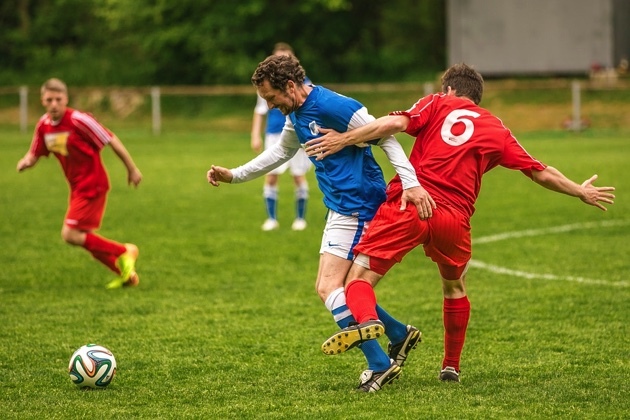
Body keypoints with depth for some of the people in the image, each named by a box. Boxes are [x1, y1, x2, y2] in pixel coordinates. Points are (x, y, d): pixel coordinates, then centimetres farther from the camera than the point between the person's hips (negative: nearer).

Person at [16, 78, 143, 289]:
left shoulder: (78, 120, -21)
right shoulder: (43, 125, 0)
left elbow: (111, 140, -15)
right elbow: (34, 153, 10)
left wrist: (132, 169, -9)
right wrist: (26, 161, -15)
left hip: (92, 185, -8)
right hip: (77, 187, 8)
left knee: (70, 235, -13)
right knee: (85, 237, 12)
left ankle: (124, 252, 1)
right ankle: (126, 273, 25)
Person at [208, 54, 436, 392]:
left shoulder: (333, 106, -20)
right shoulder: (297, 116, 10)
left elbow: (386, 138, -18)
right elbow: (280, 152, 28)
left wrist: (411, 184, -24)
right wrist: (234, 175, 26)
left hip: (357, 208, -10)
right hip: (339, 209, 10)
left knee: (328, 287, -13)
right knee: (330, 288, 12)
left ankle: (379, 365, -12)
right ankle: (400, 334, 24)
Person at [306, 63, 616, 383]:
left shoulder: (437, 104, 14)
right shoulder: (496, 131, 20)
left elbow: (396, 123, -5)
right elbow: (541, 173, 24)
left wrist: (344, 139, -5)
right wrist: (582, 192, 39)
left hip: (409, 205, -3)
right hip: (454, 219, 3)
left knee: (358, 279, -3)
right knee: (455, 287, 30)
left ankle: (365, 320, -36)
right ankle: (451, 366, 34)